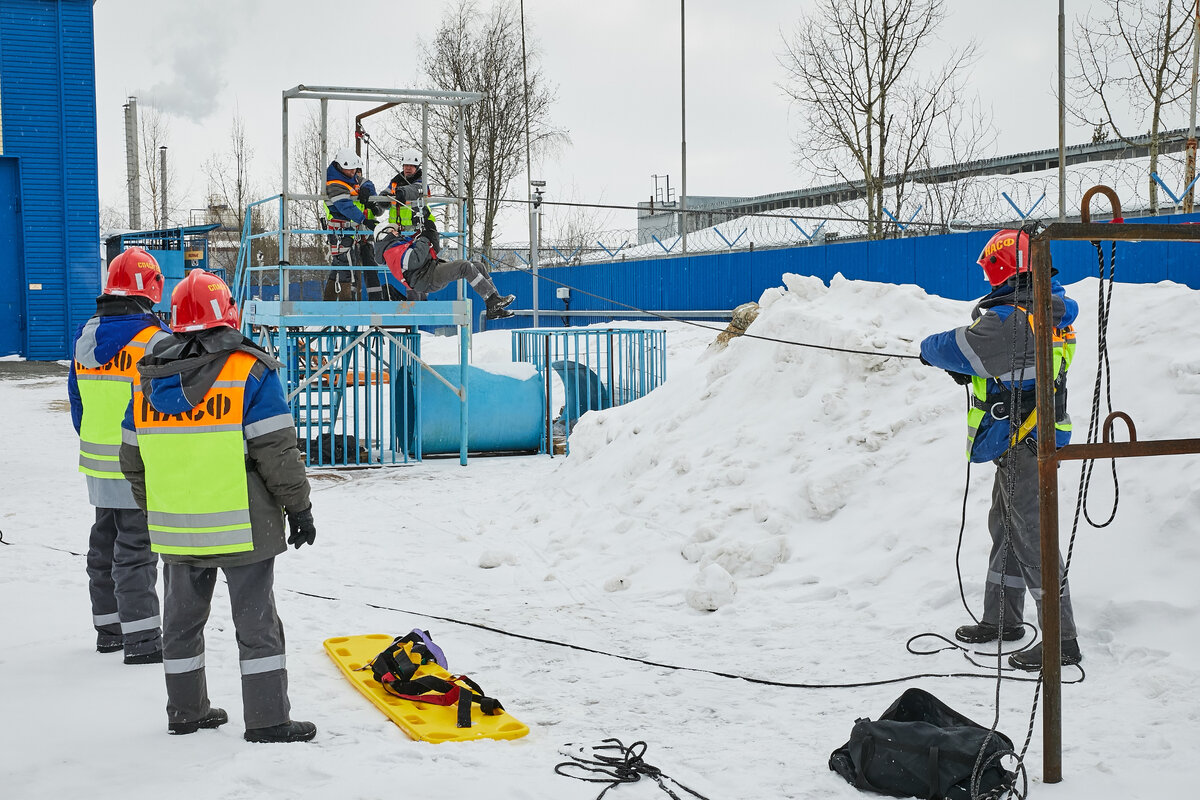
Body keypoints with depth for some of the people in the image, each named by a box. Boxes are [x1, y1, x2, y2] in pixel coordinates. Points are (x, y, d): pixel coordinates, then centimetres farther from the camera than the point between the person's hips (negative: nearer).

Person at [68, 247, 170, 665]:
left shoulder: (85, 337, 6)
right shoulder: (154, 340, -17)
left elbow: (78, 403, 14)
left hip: (98, 464, 7)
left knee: (104, 545, 17)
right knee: (136, 550, -3)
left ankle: (109, 628, 29)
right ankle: (141, 640, -1)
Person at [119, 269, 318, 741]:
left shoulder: (150, 378, 5)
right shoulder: (250, 371, -12)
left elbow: (133, 458, 11)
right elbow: (276, 451, -15)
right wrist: (298, 507, -5)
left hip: (175, 528, 5)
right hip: (242, 526, -5)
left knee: (182, 619, 18)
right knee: (256, 621, 3)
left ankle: (185, 712, 28)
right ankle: (267, 720, 6)